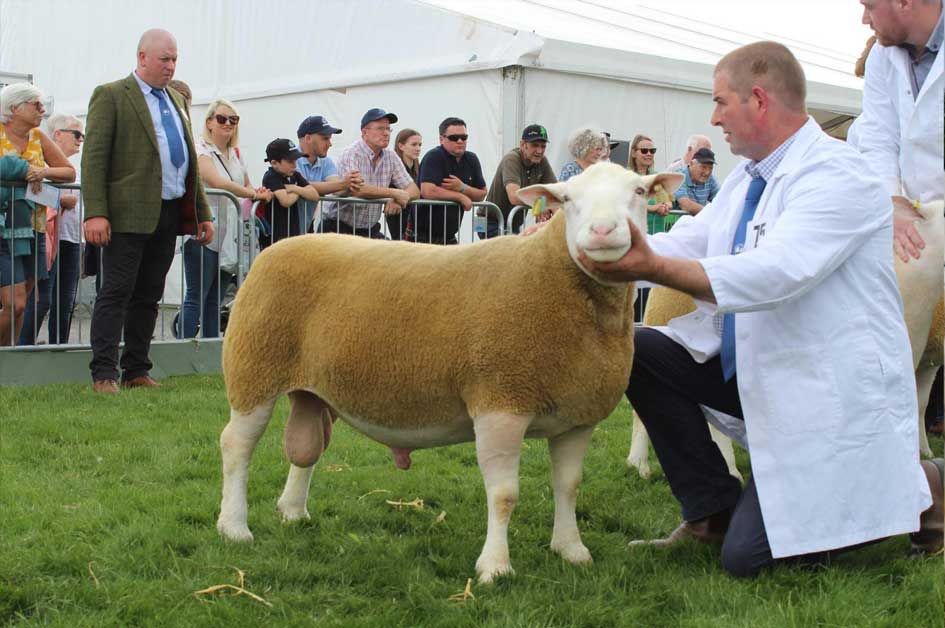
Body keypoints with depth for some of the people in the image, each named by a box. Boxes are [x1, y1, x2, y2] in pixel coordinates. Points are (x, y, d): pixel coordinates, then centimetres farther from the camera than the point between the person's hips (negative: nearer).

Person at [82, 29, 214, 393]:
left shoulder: (175, 100, 20)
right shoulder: (111, 96, -2)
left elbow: (189, 161, 23)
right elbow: (93, 157, -9)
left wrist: (202, 213, 18)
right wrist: (95, 213, -18)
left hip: (169, 215, 7)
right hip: (129, 213, -7)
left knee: (149, 296, 10)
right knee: (116, 293, -6)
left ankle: (136, 370, 16)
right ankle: (103, 374, -3)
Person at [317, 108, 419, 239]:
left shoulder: (391, 157, 4)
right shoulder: (351, 154, -14)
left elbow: (414, 190, 2)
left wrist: (398, 200, -22)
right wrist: (394, 193, -24)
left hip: (370, 229, 6)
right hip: (338, 228, -6)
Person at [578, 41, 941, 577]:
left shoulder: (837, 175, -20)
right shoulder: (750, 178, 10)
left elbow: (774, 272, -33)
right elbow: (692, 241, 6)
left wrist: (652, 266, -40)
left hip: (830, 396, -9)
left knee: (748, 555, -12)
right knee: (638, 351, -2)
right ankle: (713, 510, 8)